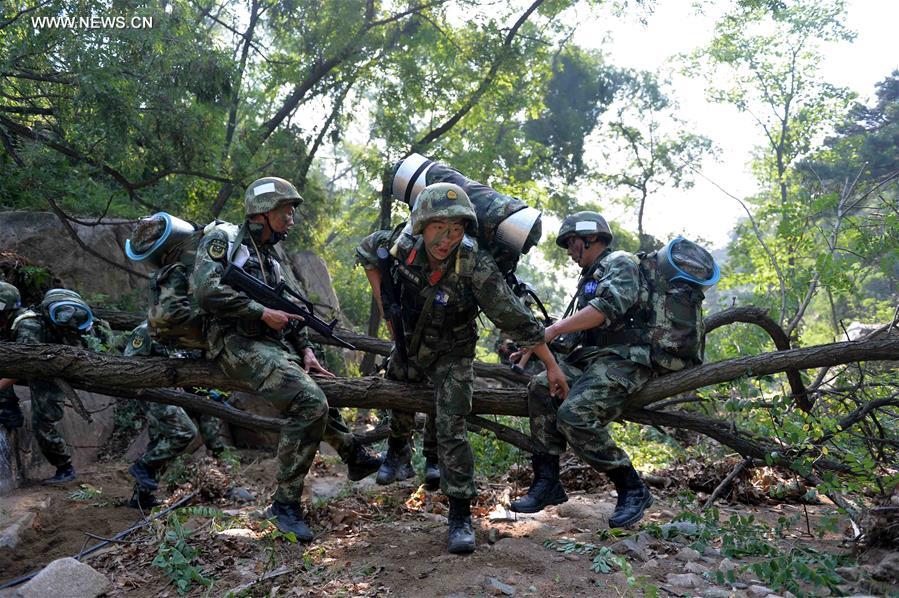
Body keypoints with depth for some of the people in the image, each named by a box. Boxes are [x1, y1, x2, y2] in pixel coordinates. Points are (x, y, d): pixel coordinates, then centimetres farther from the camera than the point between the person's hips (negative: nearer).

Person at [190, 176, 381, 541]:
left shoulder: (270, 257, 20)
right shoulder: (224, 240, -4)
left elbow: (287, 310, 21)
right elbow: (206, 291, -18)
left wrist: (305, 349, 7)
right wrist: (262, 312, -17)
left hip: (274, 345, 9)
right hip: (237, 343, -9)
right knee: (310, 403, -24)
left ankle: (355, 457, 41)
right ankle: (285, 502, -18)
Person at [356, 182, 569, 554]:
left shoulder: (476, 268, -35)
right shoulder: (401, 246, -25)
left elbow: (516, 319, -28)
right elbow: (366, 250, -1)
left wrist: (551, 365, -22)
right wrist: (383, 302, -5)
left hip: (451, 355, -4)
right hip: (407, 344, 4)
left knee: (450, 429, -15)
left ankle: (461, 516, -3)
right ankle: (397, 448, 61)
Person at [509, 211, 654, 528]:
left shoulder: (621, 263, -1)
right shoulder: (588, 278, 28)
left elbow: (607, 307, -20)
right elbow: (575, 334, 27)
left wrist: (554, 329, -20)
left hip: (622, 359, -9)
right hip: (589, 358, 9)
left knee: (573, 416, -26)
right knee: (542, 387, -14)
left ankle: (632, 490, -12)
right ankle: (546, 483, -11)